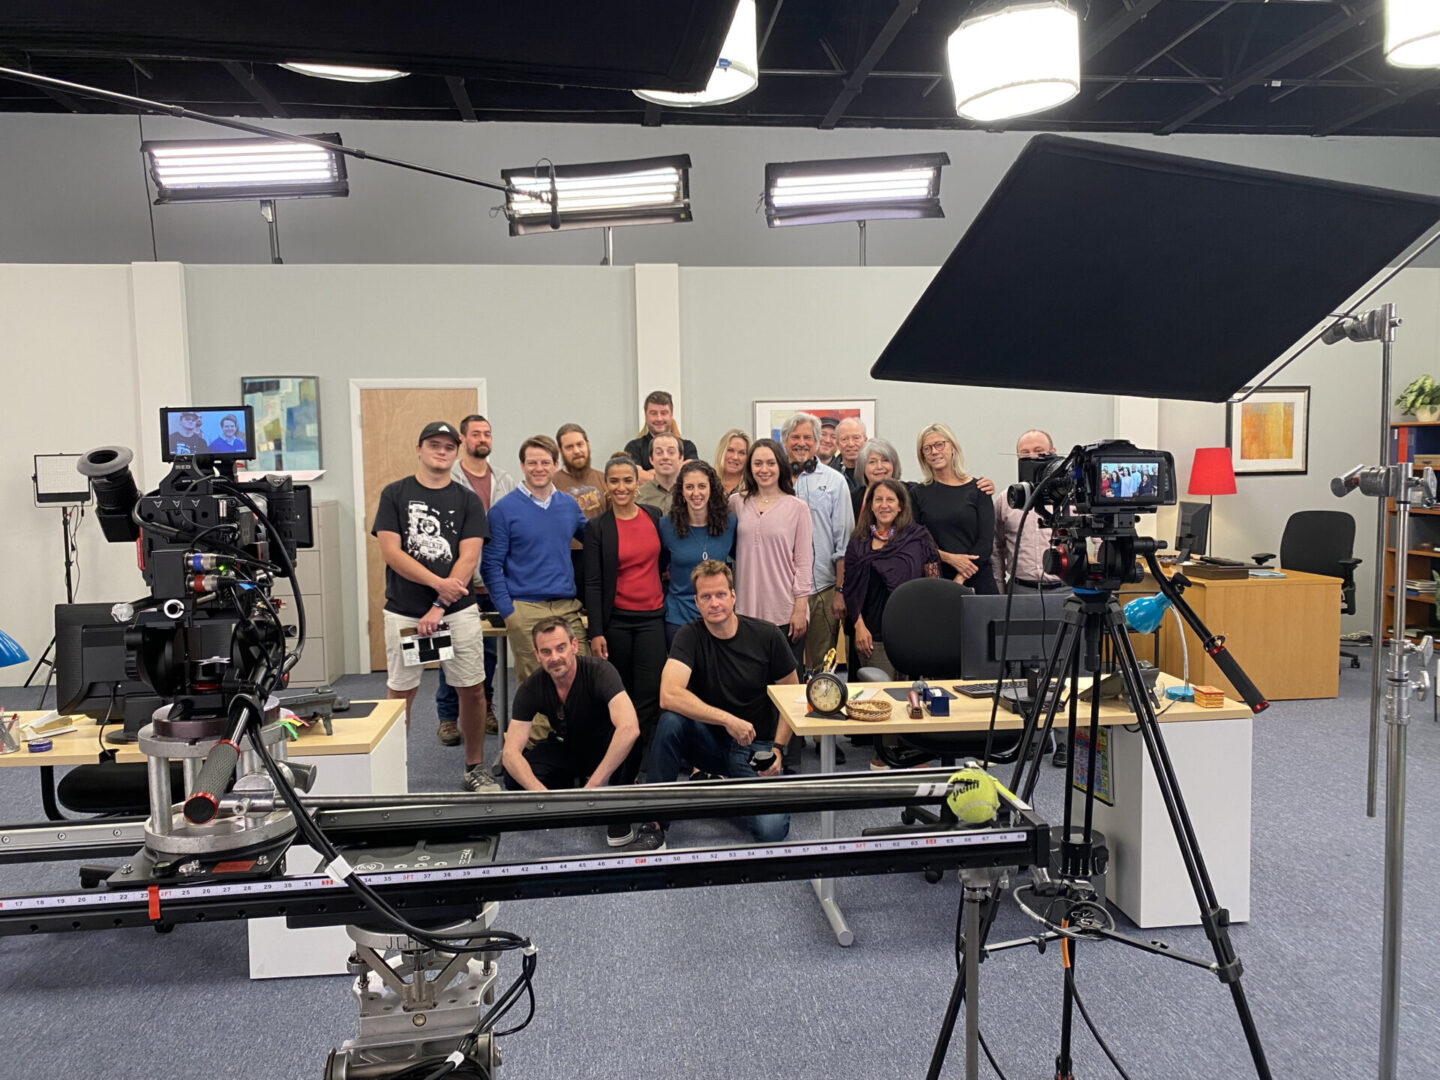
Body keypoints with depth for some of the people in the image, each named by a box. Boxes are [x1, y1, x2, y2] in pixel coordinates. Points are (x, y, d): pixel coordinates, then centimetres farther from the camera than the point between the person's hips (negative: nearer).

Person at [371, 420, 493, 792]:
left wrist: (438, 607, -12)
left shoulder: (467, 500, 6)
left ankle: (475, 768, 19)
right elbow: (391, 552, -5)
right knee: (400, 693, 6)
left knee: (472, 690, 4)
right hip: (404, 612, 0)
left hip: (458, 610, 1)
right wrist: (438, 582, -16)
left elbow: (469, 558, -3)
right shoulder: (395, 494, 4)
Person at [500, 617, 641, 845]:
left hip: (603, 748, -3)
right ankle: (572, 785, 6)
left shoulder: (599, 671, -30)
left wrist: (592, 786, -46)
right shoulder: (531, 688, -18)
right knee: (515, 782, -24)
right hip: (565, 748, 3)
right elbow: (510, 751, -22)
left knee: (626, 737, -38)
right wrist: (541, 792, -41)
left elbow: (629, 728, -45)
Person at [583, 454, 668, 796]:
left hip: (652, 618, 2)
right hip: (615, 621, -1)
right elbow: (593, 583, -4)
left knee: (648, 697, -6)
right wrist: (596, 633, -10)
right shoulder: (597, 528, -2)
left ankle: (629, 774, 1)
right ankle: (617, 767, 26)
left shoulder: (654, 516, 6)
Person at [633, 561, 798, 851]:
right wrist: (728, 720, -34)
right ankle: (654, 822, -17)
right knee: (671, 720, -33)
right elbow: (669, 695, -28)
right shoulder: (690, 636, -11)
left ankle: (732, 786, 10)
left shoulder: (767, 635, -9)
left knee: (771, 830, -25)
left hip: (755, 746, 0)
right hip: (709, 740, 0)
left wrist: (778, 747, -9)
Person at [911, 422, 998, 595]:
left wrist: (959, 580, -10)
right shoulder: (918, 493, 7)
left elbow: (986, 541, -2)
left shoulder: (976, 489, 4)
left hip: (977, 581, 0)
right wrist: (949, 558, -12)